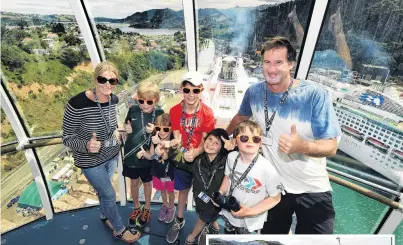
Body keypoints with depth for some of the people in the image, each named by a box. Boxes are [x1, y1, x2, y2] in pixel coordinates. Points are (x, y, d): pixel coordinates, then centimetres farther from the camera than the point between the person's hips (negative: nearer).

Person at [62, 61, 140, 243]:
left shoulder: (113, 99, -9)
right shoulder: (77, 104, -28)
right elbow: (67, 138, -19)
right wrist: (86, 145, -35)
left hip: (112, 154, 5)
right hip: (91, 160, -5)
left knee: (103, 189, 27)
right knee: (109, 194, 8)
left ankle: (105, 215, 55)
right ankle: (119, 229, 34)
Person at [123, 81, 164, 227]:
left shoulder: (159, 114, -17)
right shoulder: (133, 110, -12)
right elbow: (127, 125, 7)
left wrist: (154, 131, -26)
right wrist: (127, 128, -15)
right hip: (131, 153, 2)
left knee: (147, 182, 20)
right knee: (134, 182, 21)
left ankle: (146, 209, 45)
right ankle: (136, 208, 46)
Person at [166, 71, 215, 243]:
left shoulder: (207, 113, -15)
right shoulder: (175, 111, -9)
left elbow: (206, 140, -14)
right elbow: (177, 136, -9)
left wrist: (195, 153, -33)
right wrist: (183, 152, -28)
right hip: (181, 158, 2)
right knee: (183, 189, 21)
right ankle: (179, 220, 47)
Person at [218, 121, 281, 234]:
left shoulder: (267, 169, -30)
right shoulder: (231, 157, -16)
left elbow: (275, 198, -17)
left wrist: (250, 211, -23)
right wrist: (221, 193, -13)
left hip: (250, 222, -3)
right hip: (229, 213, 4)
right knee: (228, 234, 30)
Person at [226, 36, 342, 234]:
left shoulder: (316, 95, -20)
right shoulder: (254, 92, -9)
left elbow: (331, 147, -19)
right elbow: (241, 116, 12)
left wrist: (302, 146, -38)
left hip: (313, 189, -2)